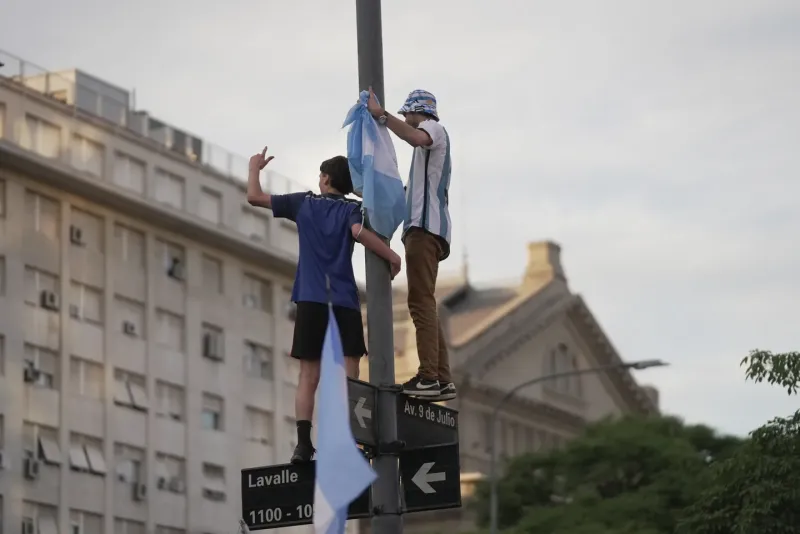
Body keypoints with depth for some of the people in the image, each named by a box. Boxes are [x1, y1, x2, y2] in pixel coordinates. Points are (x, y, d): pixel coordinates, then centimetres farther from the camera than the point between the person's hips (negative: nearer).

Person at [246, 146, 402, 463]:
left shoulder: (304, 203, 11)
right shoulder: (352, 209, 6)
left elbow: (254, 197, 15)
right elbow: (359, 232, -16)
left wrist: (255, 166, 32)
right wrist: (391, 256, -8)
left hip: (311, 301, 1)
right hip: (345, 302, -1)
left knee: (309, 377, 2)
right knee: (349, 377, -1)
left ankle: (303, 443, -10)